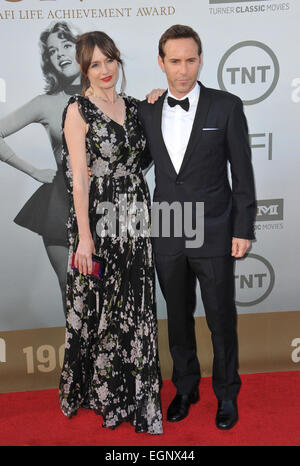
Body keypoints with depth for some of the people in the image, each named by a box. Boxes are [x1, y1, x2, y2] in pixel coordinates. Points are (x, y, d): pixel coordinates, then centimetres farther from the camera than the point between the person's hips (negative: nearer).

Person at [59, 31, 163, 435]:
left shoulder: (132, 106, 10)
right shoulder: (78, 110, -7)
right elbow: (79, 177, -11)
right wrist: (84, 237, -15)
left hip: (135, 220, 6)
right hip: (98, 221, -5)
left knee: (136, 307, 12)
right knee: (98, 307, 6)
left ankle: (133, 392, 30)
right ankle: (97, 391, 27)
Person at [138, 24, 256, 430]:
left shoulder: (226, 106, -5)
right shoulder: (147, 111, 4)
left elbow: (242, 172, -4)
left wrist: (244, 229, -7)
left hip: (214, 234, -3)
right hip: (167, 236, 3)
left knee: (221, 318, 9)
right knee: (178, 317, 15)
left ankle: (227, 393, 30)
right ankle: (186, 387, 35)